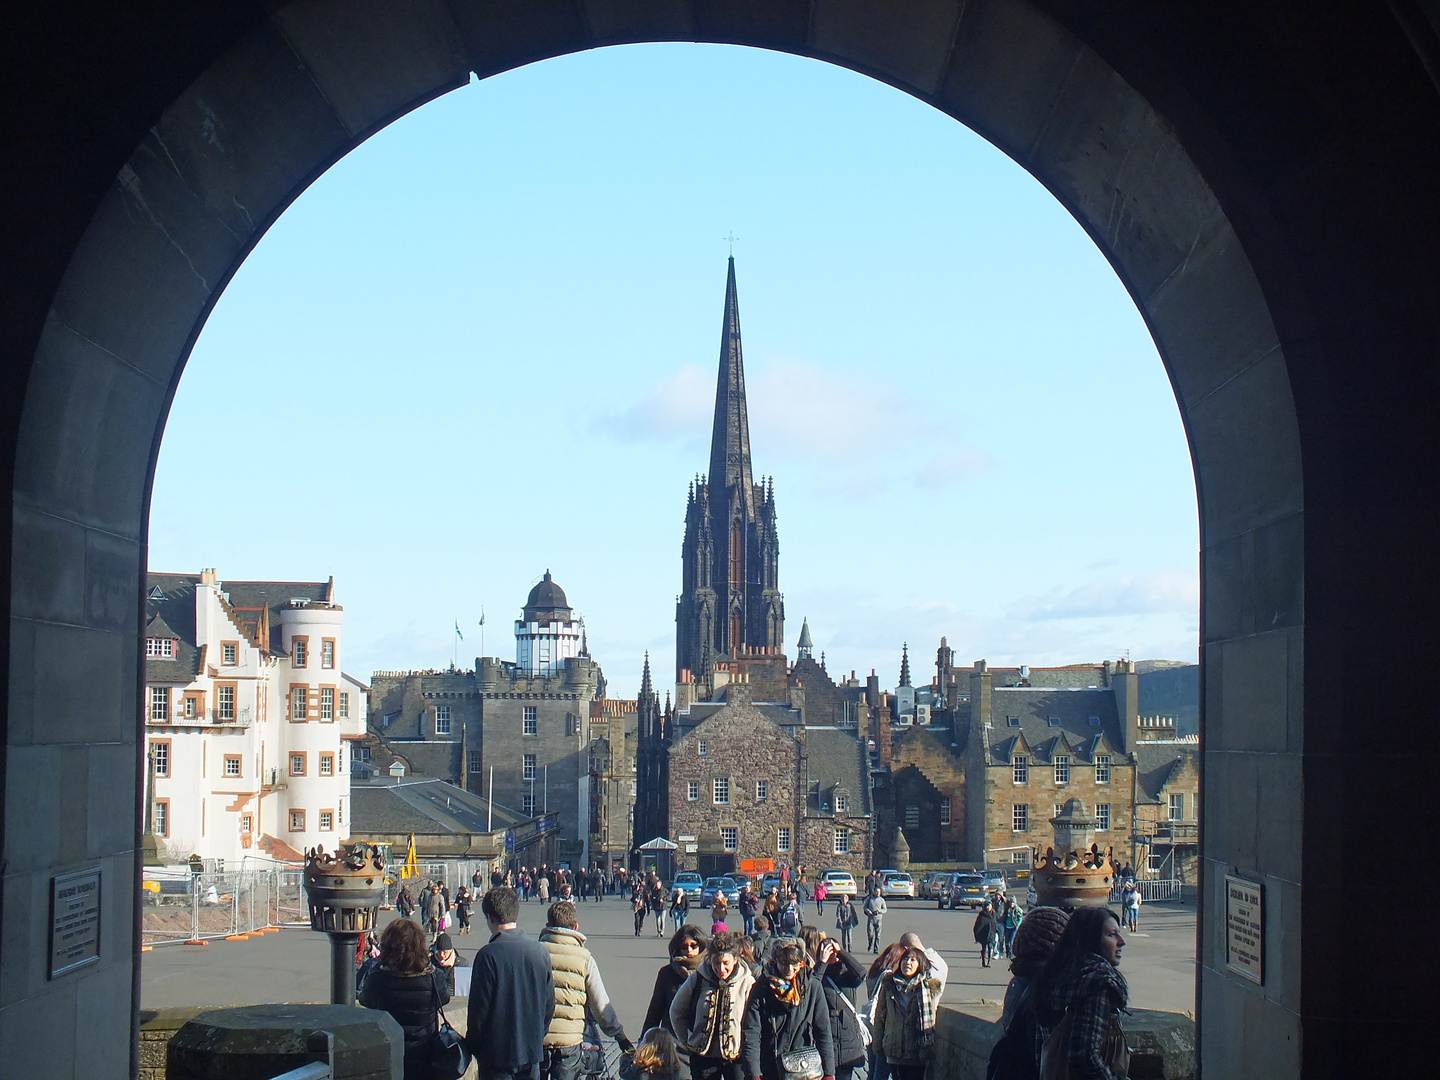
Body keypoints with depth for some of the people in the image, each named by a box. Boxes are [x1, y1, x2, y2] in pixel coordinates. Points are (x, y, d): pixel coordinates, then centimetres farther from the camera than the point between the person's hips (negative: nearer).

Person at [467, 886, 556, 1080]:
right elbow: (550, 1004, 8)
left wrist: (473, 1046, 1)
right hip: (532, 1050, 5)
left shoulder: (488, 955, -16)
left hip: (497, 1052, -5)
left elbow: (479, 1008, -13)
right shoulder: (540, 951, 1)